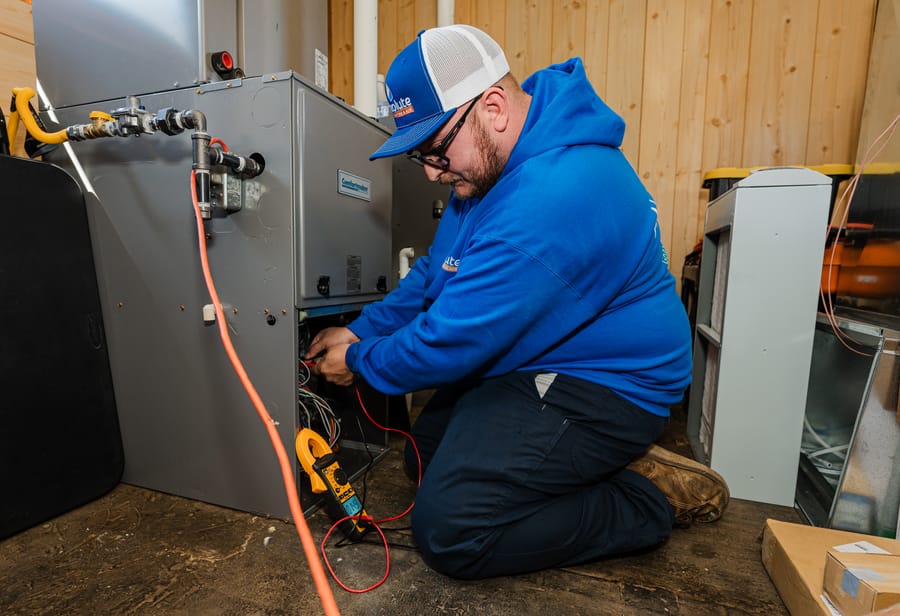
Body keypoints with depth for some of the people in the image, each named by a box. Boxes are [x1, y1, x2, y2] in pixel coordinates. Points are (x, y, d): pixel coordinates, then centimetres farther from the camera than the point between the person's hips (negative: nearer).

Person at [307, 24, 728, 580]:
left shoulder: (551, 199, -31)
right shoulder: (495, 160, 4)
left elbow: (453, 341, -26)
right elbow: (438, 271, 12)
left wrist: (360, 363, -6)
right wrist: (363, 331, 4)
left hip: (603, 388, -10)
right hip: (541, 363, 10)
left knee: (447, 530, -18)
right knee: (424, 455, 17)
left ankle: (650, 499, 0)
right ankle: (605, 465, 12)